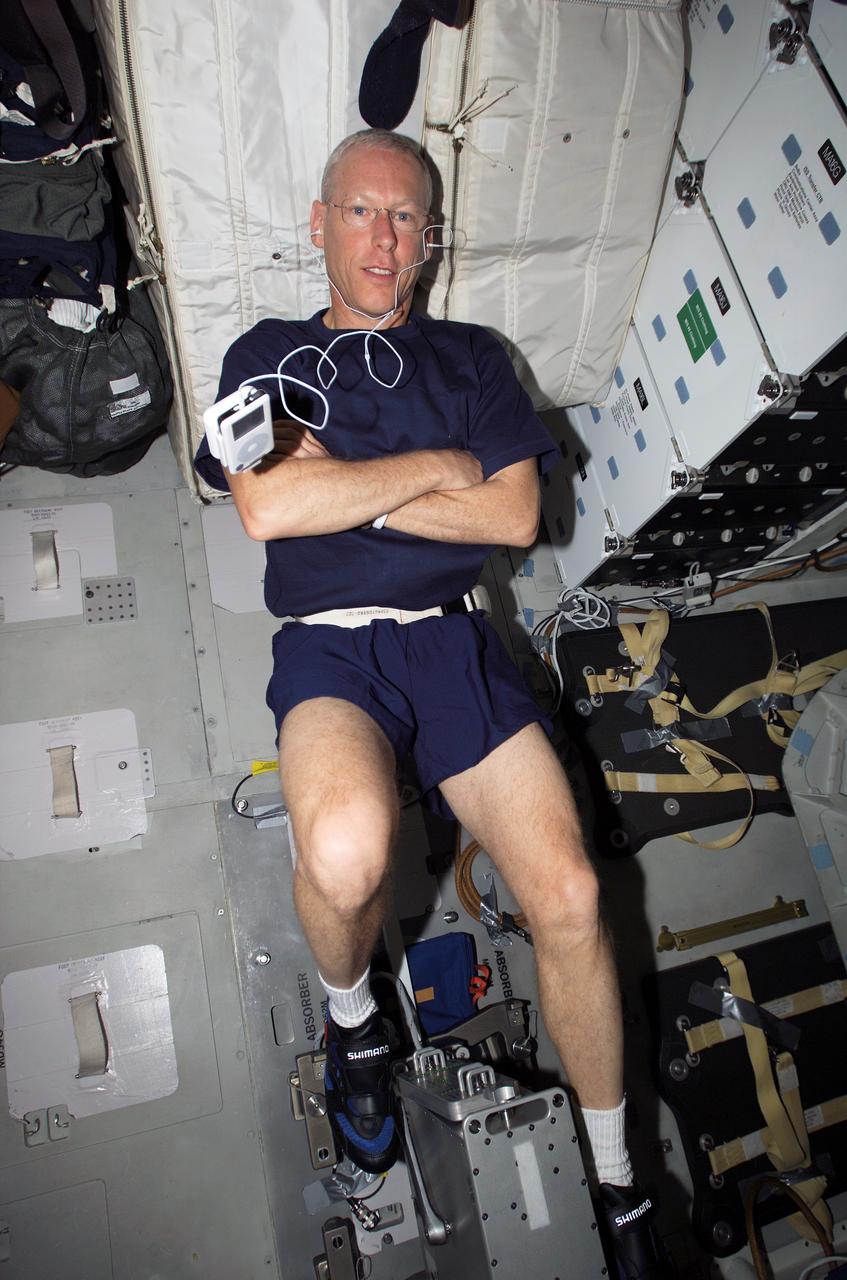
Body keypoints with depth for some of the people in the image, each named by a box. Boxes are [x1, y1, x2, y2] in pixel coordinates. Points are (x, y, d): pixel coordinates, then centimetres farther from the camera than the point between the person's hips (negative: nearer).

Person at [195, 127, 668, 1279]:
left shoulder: (473, 357, 20)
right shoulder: (266, 354, 15)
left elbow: (515, 515, 3)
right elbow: (266, 508, -5)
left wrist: (343, 489, -3)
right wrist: (438, 465, -2)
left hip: (453, 638, 2)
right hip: (328, 647, -2)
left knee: (569, 898, -12)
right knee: (346, 850, -34)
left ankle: (618, 1182, 15)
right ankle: (351, 1015, 6)